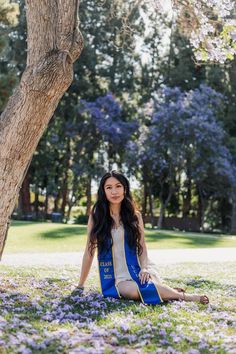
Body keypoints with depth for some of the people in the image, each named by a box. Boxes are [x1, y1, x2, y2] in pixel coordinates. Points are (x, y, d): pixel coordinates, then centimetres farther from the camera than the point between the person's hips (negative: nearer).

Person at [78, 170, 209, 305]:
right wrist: (80, 285, 7)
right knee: (131, 290, -34)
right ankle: (183, 296, -19)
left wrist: (144, 268, -11)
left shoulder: (135, 216, 6)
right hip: (116, 278, -1)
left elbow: (142, 246, 8)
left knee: (146, 283, -36)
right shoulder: (96, 217, 0)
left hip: (137, 271, 1)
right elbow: (89, 251, 4)